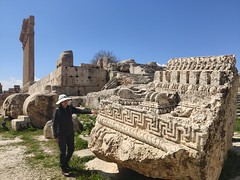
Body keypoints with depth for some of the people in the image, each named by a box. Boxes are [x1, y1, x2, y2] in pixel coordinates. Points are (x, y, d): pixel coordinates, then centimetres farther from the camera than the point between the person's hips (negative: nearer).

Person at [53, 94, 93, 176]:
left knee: (71, 149, 14)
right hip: (61, 134, -5)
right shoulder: (58, 111, -14)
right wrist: (55, 136, -12)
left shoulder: (70, 108, -1)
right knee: (63, 151, 2)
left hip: (70, 133, 5)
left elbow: (79, 111, -6)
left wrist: (90, 111, -16)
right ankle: (63, 169, 19)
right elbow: (54, 124, -12)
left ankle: (66, 163, 39)